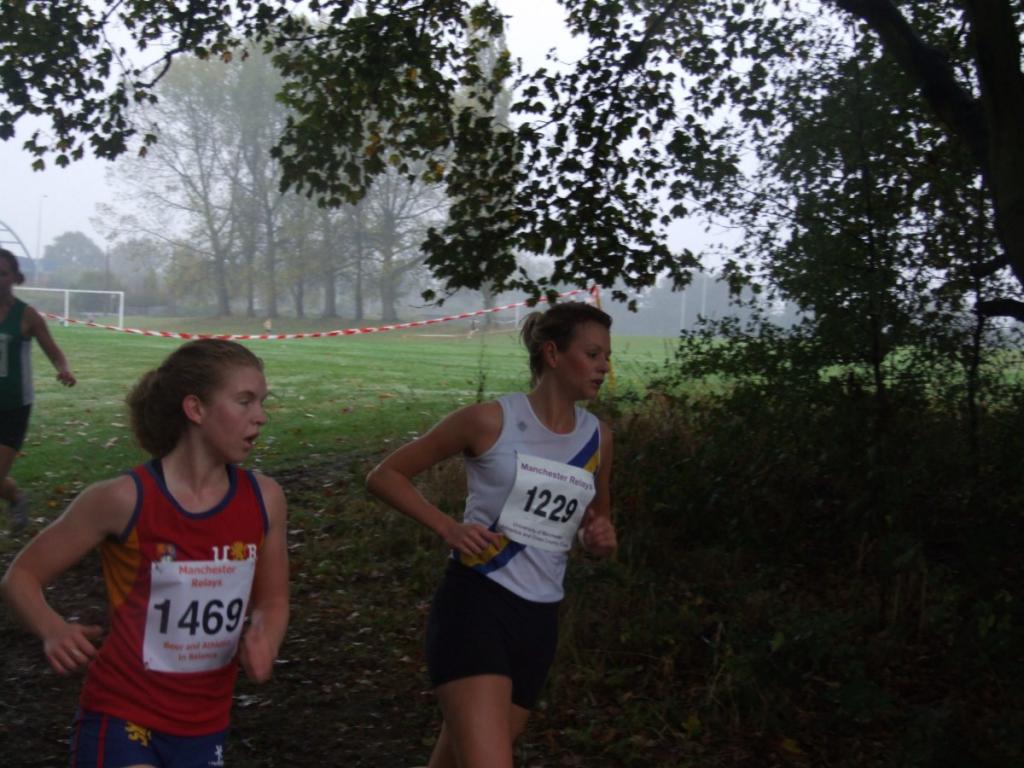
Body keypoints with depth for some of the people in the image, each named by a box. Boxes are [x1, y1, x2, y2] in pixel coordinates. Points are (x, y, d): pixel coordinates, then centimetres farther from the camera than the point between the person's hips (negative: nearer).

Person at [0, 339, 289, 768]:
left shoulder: (263, 500, -6)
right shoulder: (125, 500, -16)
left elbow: (272, 601, 9)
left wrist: (264, 644, -12)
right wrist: (53, 631, -26)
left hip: (204, 730, 5)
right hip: (121, 720, -4)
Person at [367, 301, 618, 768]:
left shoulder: (598, 439, 7)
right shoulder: (491, 420, -8)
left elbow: (595, 524, 24)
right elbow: (384, 476, -1)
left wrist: (601, 539, 1)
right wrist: (447, 528, -14)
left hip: (538, 620, 6)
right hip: (475, 605, -5)